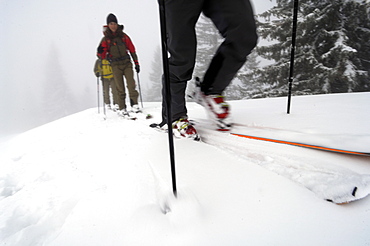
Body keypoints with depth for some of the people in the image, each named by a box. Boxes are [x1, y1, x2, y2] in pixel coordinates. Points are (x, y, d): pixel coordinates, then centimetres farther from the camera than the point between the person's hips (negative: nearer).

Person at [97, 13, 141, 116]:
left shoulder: (123, 36, 11)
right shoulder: (105, 39, 8)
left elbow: (132, 49, 14)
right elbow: (102, 55, 8)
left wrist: (136, 63, 10)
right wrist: (100, 52, -16)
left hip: (127, 63, 1)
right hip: (115, 65, -1)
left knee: (131, 84, -11)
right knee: (120, 88, -3)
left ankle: (134, 104, -2)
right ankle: (122, 108, 2)